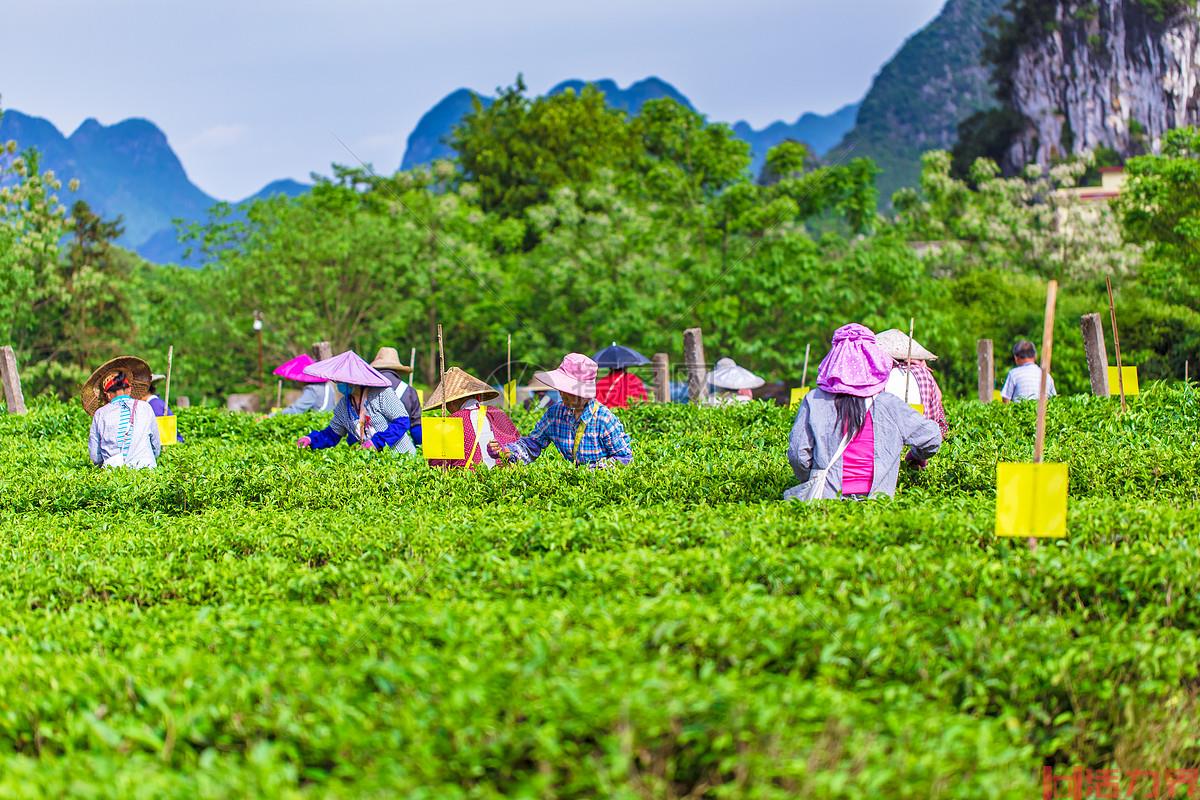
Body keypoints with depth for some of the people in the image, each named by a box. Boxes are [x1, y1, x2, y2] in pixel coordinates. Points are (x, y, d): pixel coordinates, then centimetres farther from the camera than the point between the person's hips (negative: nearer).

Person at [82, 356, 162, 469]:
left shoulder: (100, 414, 8)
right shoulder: (145, 408, 9)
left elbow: (94, 456, 9)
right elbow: (156, 448, 17)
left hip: (113, 468, 0)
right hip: (145, 467, 0)